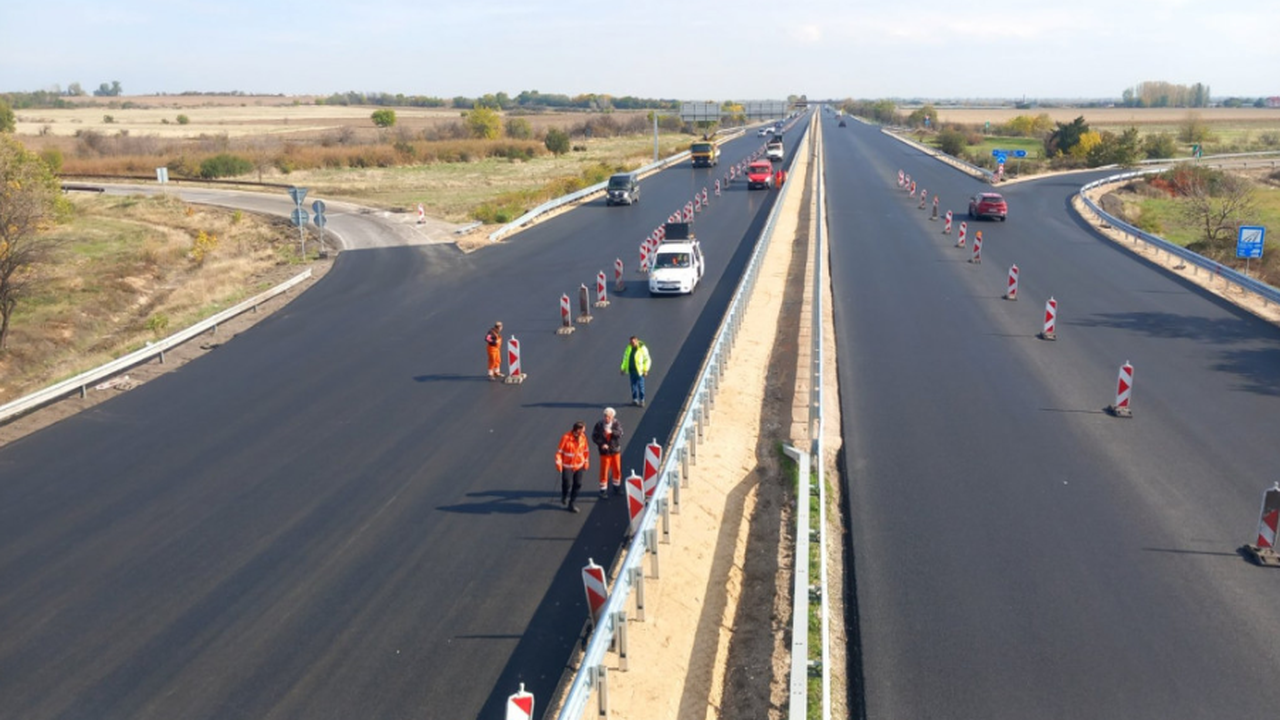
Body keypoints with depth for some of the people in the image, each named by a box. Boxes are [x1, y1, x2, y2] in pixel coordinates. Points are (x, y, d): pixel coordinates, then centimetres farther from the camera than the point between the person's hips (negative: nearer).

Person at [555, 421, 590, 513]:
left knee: (578, 485, 6)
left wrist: (586, 462, 14)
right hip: (567, 466, -5)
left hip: (579, 466, 5)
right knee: (567, 484, -10)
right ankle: (564, 497, 25)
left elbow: (586, 450, 12)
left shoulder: (583, 437, -2)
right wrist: (558, 464, -17)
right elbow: (559, 452, -14)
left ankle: (571, 504, 22)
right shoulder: (566, 437, -18)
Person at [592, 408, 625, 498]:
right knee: (604, 471, 1)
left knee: (617, 470, 14)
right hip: (605, 451, -2)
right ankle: (603, 491, 14)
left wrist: (611, 432, -39)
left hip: (615, 450, 2)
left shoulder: (616, 424, -7)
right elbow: (594, 436, -6)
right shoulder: (599, 425, -9)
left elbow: (620, 433, -21)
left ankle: (617, 488, 34)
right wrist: (601, 444, -20)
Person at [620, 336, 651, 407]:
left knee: (640, 385, -1)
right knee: (633, 385, 9)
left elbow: (647, 360, -9)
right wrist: (623, 368, 10)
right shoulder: (629, 347, 3)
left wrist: (645, 370, -13)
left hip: (639, 370, -5)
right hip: (631, 370, 5)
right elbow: (625, 358, 12)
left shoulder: (642, 348, -12)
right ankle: (635, 400, 18)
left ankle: (642, 400, 9)